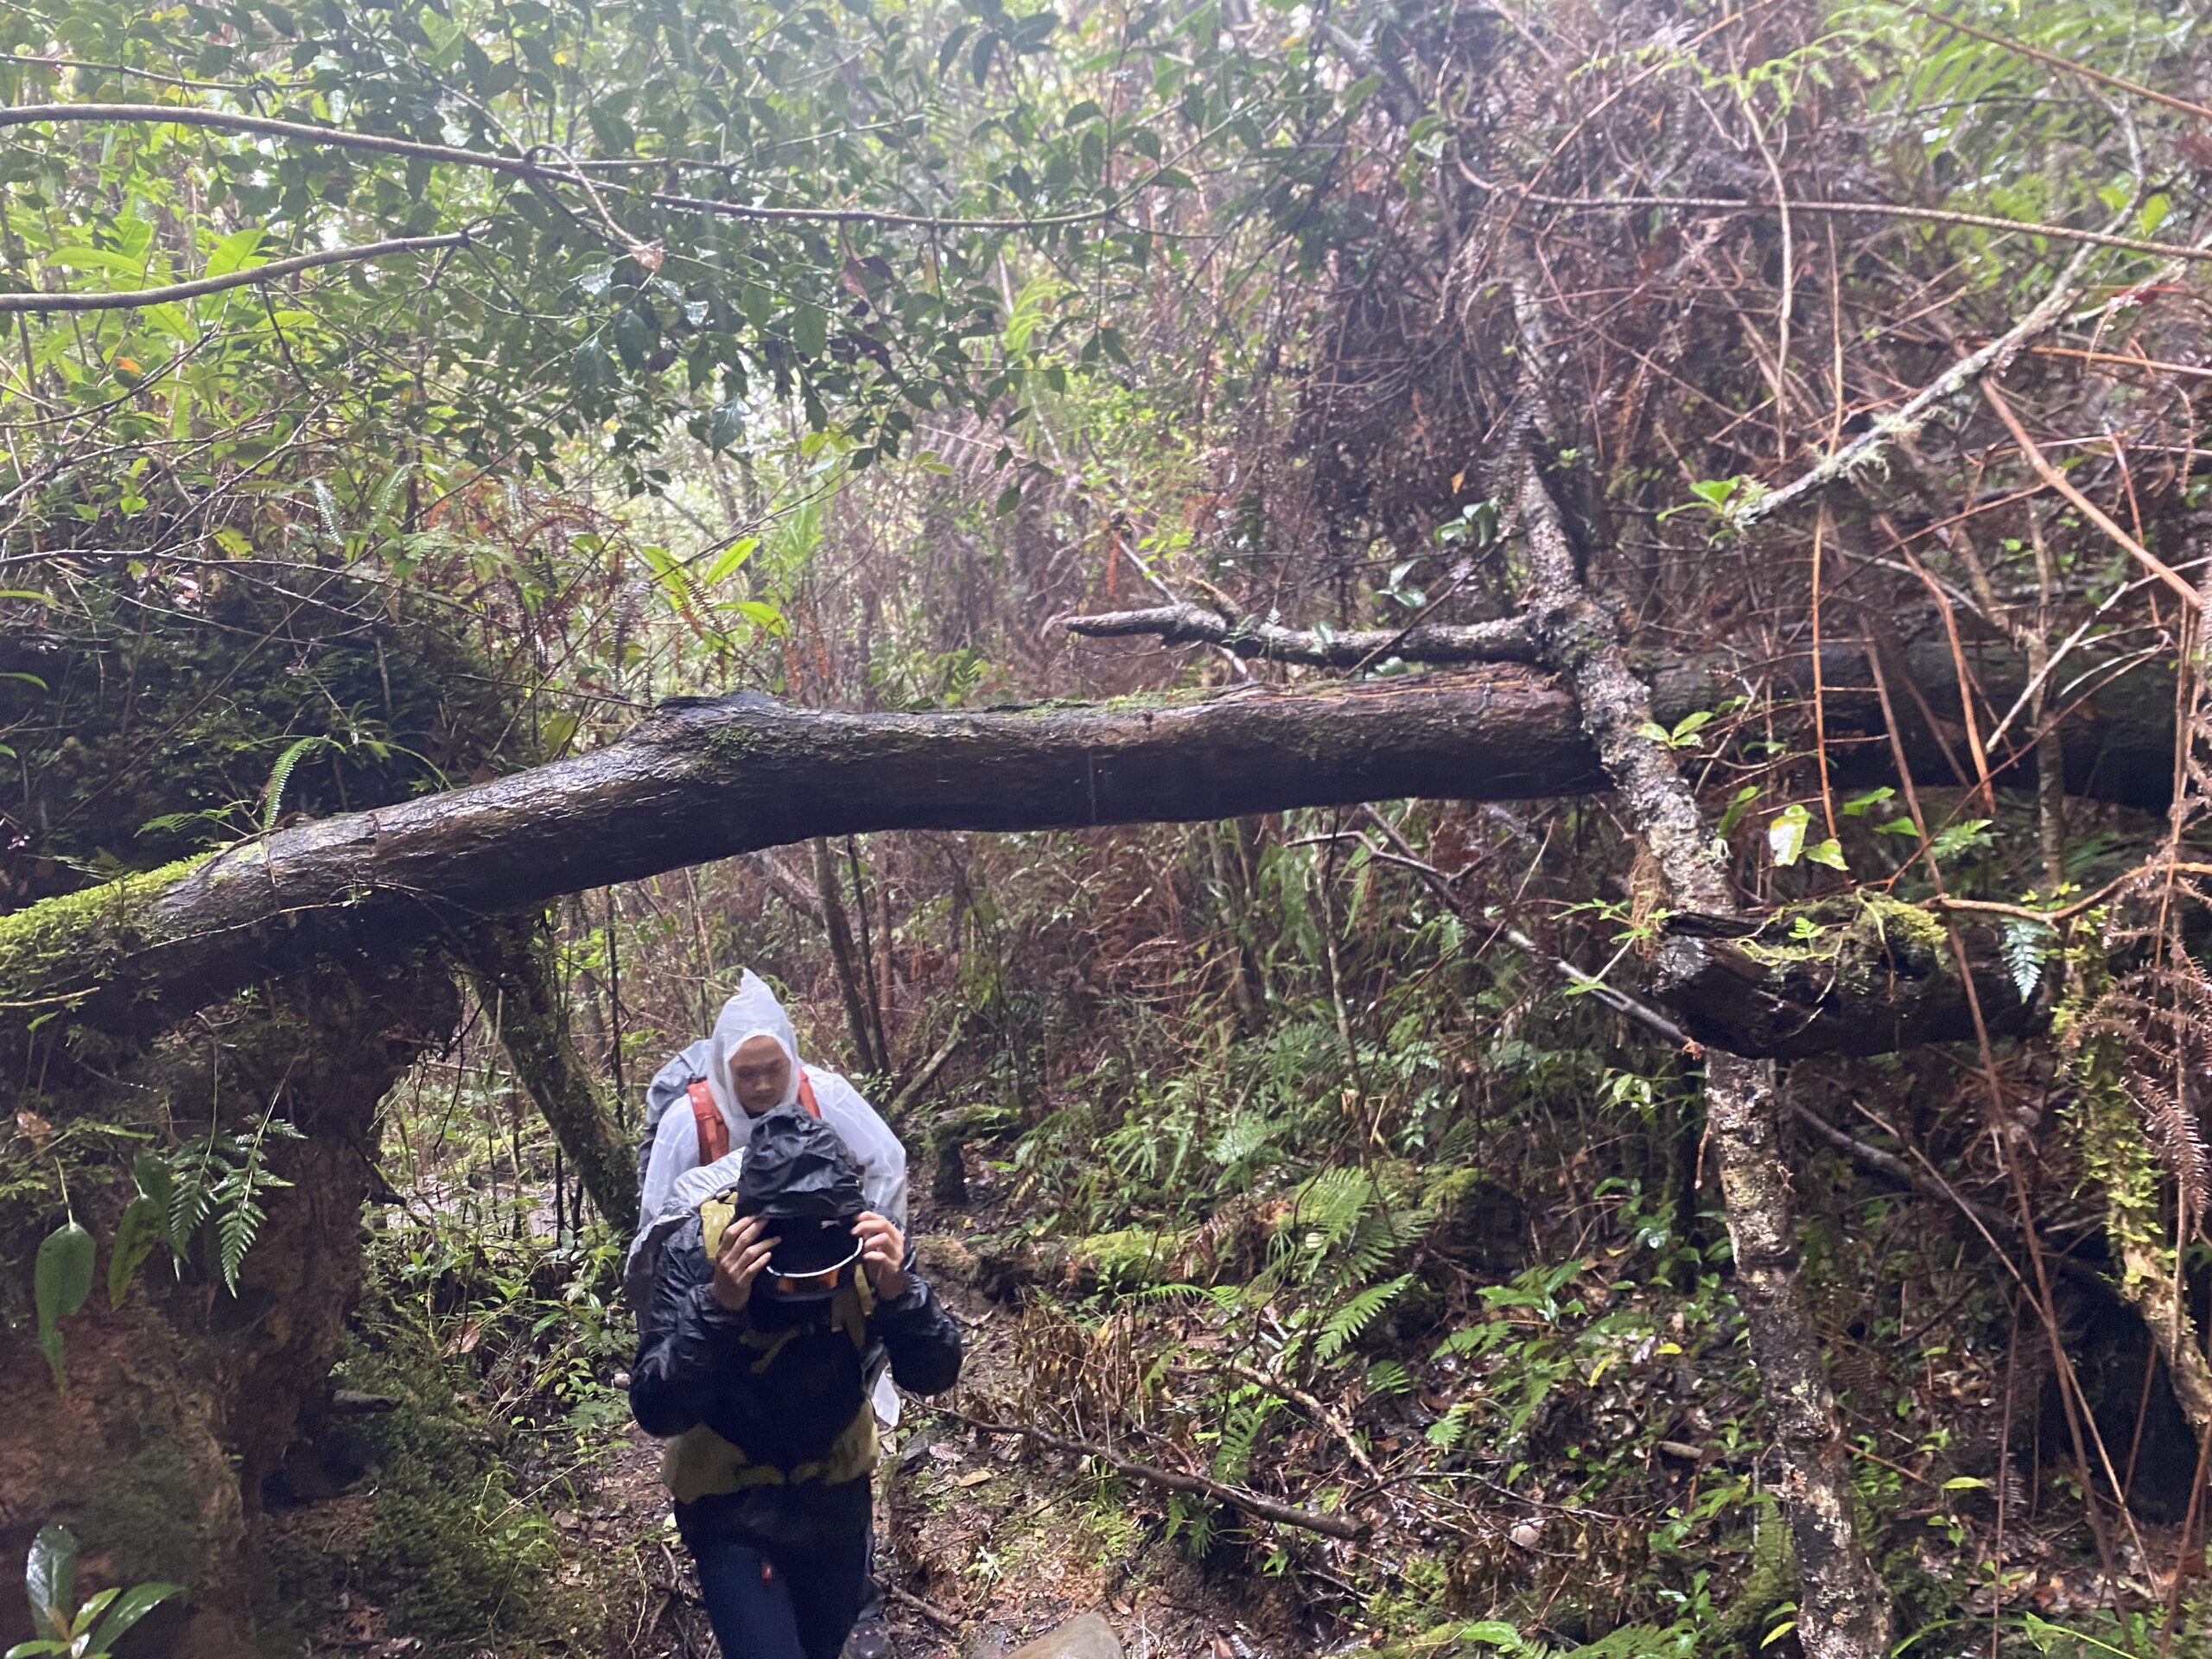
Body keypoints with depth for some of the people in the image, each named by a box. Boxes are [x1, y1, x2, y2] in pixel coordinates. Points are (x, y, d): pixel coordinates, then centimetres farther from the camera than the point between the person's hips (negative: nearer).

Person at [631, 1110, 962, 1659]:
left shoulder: (869, 1240, -22)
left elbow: (933, 1376, -20)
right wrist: (717, 1305, -44)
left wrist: (897, 1291, -39)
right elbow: (655, 1411, -29)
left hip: (837, 1486, 3)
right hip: (727, 1499, -3)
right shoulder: (698, 1249, -28)